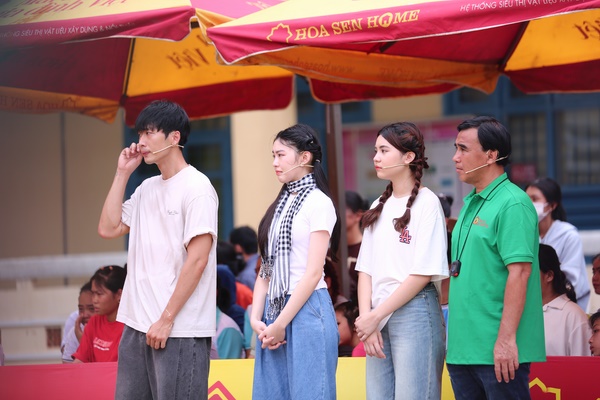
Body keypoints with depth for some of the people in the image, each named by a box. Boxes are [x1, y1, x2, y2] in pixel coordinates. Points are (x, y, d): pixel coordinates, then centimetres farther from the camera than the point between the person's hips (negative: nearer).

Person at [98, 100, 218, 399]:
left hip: (179, 330, -8)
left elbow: (197, 260, -14)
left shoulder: (196, 187, -8)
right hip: (137, 324, 8)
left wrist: (166, 319, -15)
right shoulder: (147, 189, 16)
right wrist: (122, 173, 9)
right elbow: (108, 228, 11)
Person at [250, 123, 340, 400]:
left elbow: (313, 273, -12)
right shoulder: (279, 205, 15)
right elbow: (266, 268, 12)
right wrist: (256, 318, 0)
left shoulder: (318, 203, -6)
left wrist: (281, 324, -13)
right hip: (273, 310, 7)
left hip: (306, 311, -7)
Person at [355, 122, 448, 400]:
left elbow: (423, 274, -11)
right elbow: (365, 270, 12)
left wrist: (375, 317, -10)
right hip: (378, 318, 7)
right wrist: (366, 319, -2)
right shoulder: (379, 207, 15)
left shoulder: (426, 203, -6)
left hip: (413, 312, -7)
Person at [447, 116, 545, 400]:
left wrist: (506, 339, -23)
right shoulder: (471, 204, 16)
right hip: (462, 349, 9)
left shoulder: (512, 204, -12)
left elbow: (519, 273, -19)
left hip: (497, 352, -9)